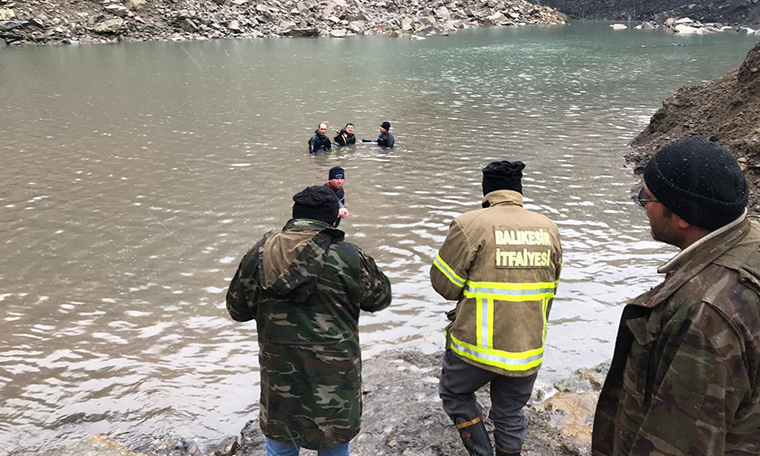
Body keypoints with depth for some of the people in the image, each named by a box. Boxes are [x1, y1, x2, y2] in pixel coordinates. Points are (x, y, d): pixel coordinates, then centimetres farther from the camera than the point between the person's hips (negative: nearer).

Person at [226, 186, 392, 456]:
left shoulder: (259, 253, -7)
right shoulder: (348, 257, -16)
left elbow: (237, 309, 5)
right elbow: (380, 298, 1)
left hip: (279, 372, 3)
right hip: (333, 374, -2)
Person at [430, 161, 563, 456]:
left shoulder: (471, 224, -15)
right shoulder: (548, 229, 1)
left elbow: (444, 283, -10)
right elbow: (549, 291, 11)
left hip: (477, 346, -4)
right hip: (528, 350, 4)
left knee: (455, 394, 22)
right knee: (510, 415, 23)